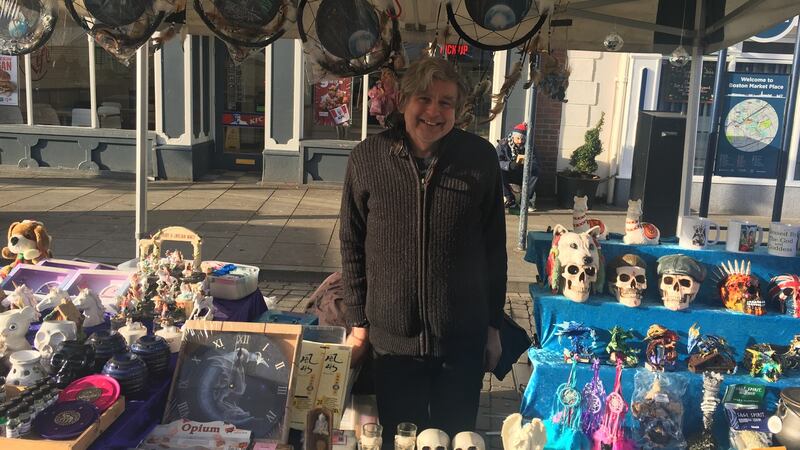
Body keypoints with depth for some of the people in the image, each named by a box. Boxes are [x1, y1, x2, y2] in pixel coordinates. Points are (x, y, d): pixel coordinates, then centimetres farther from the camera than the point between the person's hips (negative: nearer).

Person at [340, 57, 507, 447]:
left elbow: (494, 247, 1)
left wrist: (494, 324, 4)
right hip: (392, 339, 0)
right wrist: (357, 322, 3)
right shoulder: (367, 158, -7)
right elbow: (352, 246, 1)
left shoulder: (480, 159, -6)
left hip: (463, 341, 0)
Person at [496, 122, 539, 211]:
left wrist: (526, 162, -41)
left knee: (535, 172, -25)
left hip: (521, 176, 2)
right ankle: (510, 200, -20)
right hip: (507, 175, -2)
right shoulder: (503, 145, -14)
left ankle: (528, 202, -21)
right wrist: (511, 165, -45)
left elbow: (536, 165, -18)